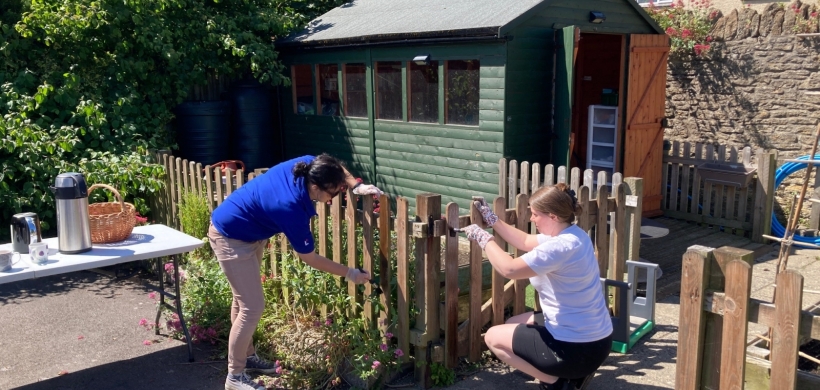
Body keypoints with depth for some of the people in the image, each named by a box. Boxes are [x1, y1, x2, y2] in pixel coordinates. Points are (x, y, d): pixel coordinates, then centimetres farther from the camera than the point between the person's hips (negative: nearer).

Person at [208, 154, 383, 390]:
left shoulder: (308, 165, -19)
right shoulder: (291, 208, -36)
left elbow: (335, 170, 7)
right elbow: (310, 258, -22)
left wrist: (356, 186, -9)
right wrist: (350, 274, -14)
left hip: (248, 232, 9)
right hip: (231, 239, -9)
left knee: (244, 298, 20)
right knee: (253, 306, -6)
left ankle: (247, 357, 35)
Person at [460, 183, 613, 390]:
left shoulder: (561, 247, -26)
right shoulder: (572, 234, 5)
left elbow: (509, 269, -25)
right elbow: (525, 241, 18)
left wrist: (483, 237, -11)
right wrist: (491, 219, 16)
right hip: (590, 335, 10)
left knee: (493, 337, 3)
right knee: (514, 325, 26)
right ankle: (573, 370, 15)